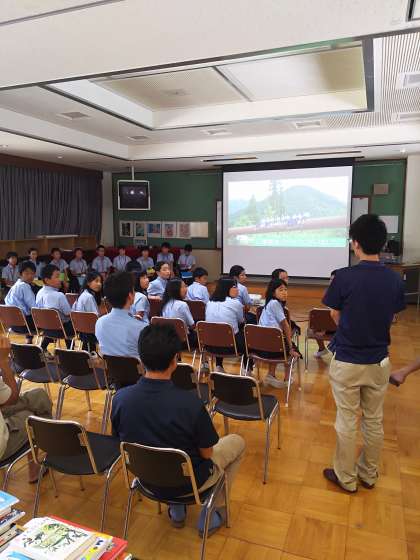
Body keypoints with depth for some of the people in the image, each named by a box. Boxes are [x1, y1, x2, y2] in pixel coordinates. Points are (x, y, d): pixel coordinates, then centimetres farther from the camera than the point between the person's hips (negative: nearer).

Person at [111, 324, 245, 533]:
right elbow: (206, 453, -18)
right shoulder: (190, 402, -33)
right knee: (237, 442, 19)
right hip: (188, 482, -4)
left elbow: (121, 439, -2)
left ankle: (176, 512, 35)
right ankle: (210, 516, 25)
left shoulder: (120, 398, -21)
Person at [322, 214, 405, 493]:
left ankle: (346, 477, 25)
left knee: (347, 422, 10)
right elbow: (391, 318, 5)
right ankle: (369, 474, 34)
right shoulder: (396, 279, -5)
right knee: (374, 421, 18)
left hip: (347, 361, -4)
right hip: (379, 360, 4)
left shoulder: (344, 277, -18)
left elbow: (336, 317, -5)